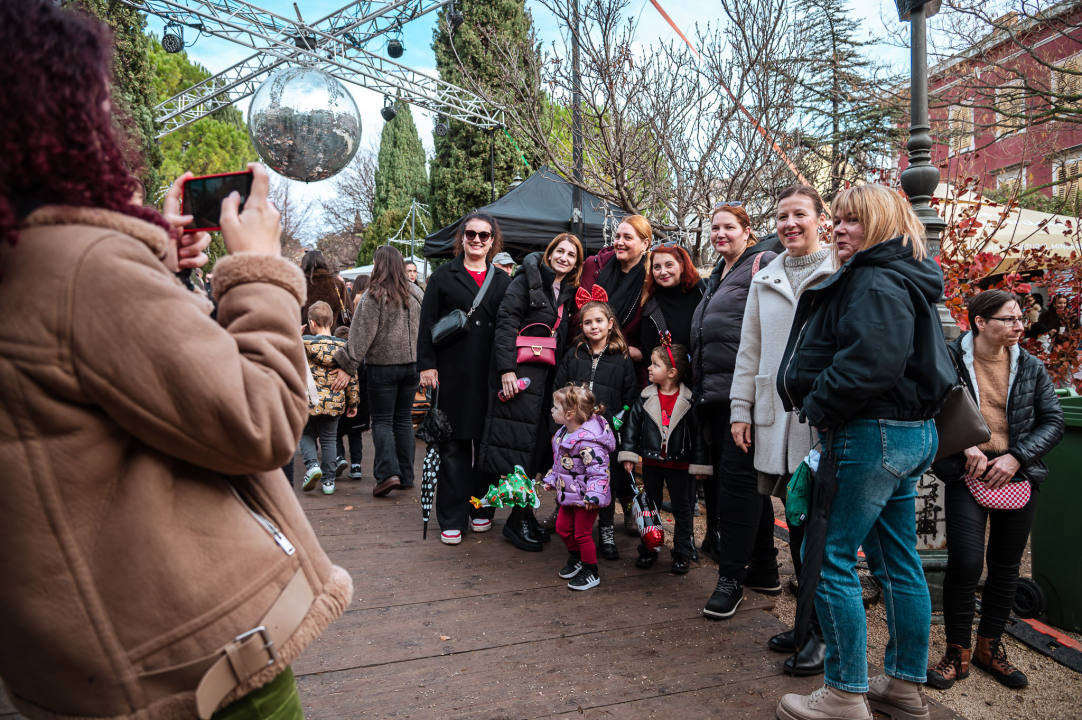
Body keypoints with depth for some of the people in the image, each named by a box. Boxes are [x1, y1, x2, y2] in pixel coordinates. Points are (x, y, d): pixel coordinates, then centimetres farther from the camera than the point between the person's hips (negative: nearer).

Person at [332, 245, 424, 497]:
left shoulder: (374, 294, -10)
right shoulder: (416, 292, 7)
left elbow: (363, 334, -12)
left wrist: (348, 366, -8)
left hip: (382, 365, -5)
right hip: (412, 363, 5)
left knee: (382, 420, 3)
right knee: (404, 419, 12)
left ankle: (388, 473, -8)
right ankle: (406, 475, 16)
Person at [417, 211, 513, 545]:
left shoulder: (503, 280, 12)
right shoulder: (443, 276, 6)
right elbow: (427, 323, 2)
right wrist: (427, 364, -6)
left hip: (491, 373, 2)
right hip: (453, 373, -2)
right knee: (454, 444, 1)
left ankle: (482, 509, 23)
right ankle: (452, 519, 9)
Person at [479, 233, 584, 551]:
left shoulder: (569, 292, 17)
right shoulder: (528, 280, -3)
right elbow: (506, 322, -11)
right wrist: (507, 369, -18)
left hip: (548, 375, 7)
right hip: (522, 371, -6)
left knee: (538, 444, 9)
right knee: (521, 442, -5)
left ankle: (525, 515, 19)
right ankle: (518, 519, 5)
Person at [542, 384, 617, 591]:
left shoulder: (588, 441, -28)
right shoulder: (562, 434, 2)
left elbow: (598, 470, -29)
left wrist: (594, 494, -33)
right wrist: (551, 479, 23)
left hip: (585, 497, -9)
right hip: (569, 494, 9)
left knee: (582, 533, 3)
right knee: (562, 527, 17)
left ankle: (591, 573, 22)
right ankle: (576, 559, 42)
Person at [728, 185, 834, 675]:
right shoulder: (765, 280, 16)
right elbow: (749, 349, 16)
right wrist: (741, 408, 10)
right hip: (777, 418, 5)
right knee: (797, 523, 12)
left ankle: (825, 633, 15)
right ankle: (810, 620, 27)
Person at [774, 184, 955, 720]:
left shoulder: (877, 282, -14)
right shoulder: (901, 280, 19)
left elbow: (872, 361, -30)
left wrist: (818, 406, -16)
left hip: (873, 435, -11)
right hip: (910, 433, 11)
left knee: (828, 558, -4)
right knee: (897, 561, 16)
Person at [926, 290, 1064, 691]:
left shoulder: (1031, 368, 6)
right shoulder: (949, 360, -5)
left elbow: (1053, 421, 6)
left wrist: (1016, 457, -8)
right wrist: (966, 447, -13)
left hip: (1017, 477, 4)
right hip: (967, 476, -4)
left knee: (1005, 566, 12)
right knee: (965, 564, -9)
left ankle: (990, 648, 30)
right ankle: (958, 653, 10)